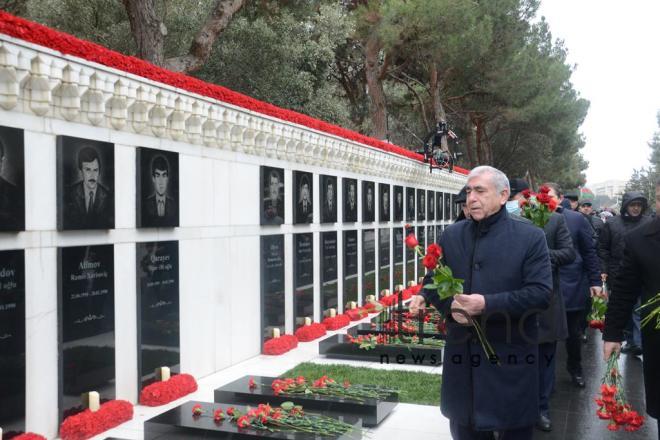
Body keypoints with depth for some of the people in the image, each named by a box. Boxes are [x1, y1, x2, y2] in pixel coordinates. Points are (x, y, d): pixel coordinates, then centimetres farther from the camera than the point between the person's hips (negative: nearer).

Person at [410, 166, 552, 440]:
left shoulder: (530, 237, -7)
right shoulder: (452, 235, 6)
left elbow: (541, 293, -14)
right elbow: (433, 280, 11)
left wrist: (487, 304, -22)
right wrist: (449, 306, -11)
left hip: (510, 359, -4)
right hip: (462, 356, 4)